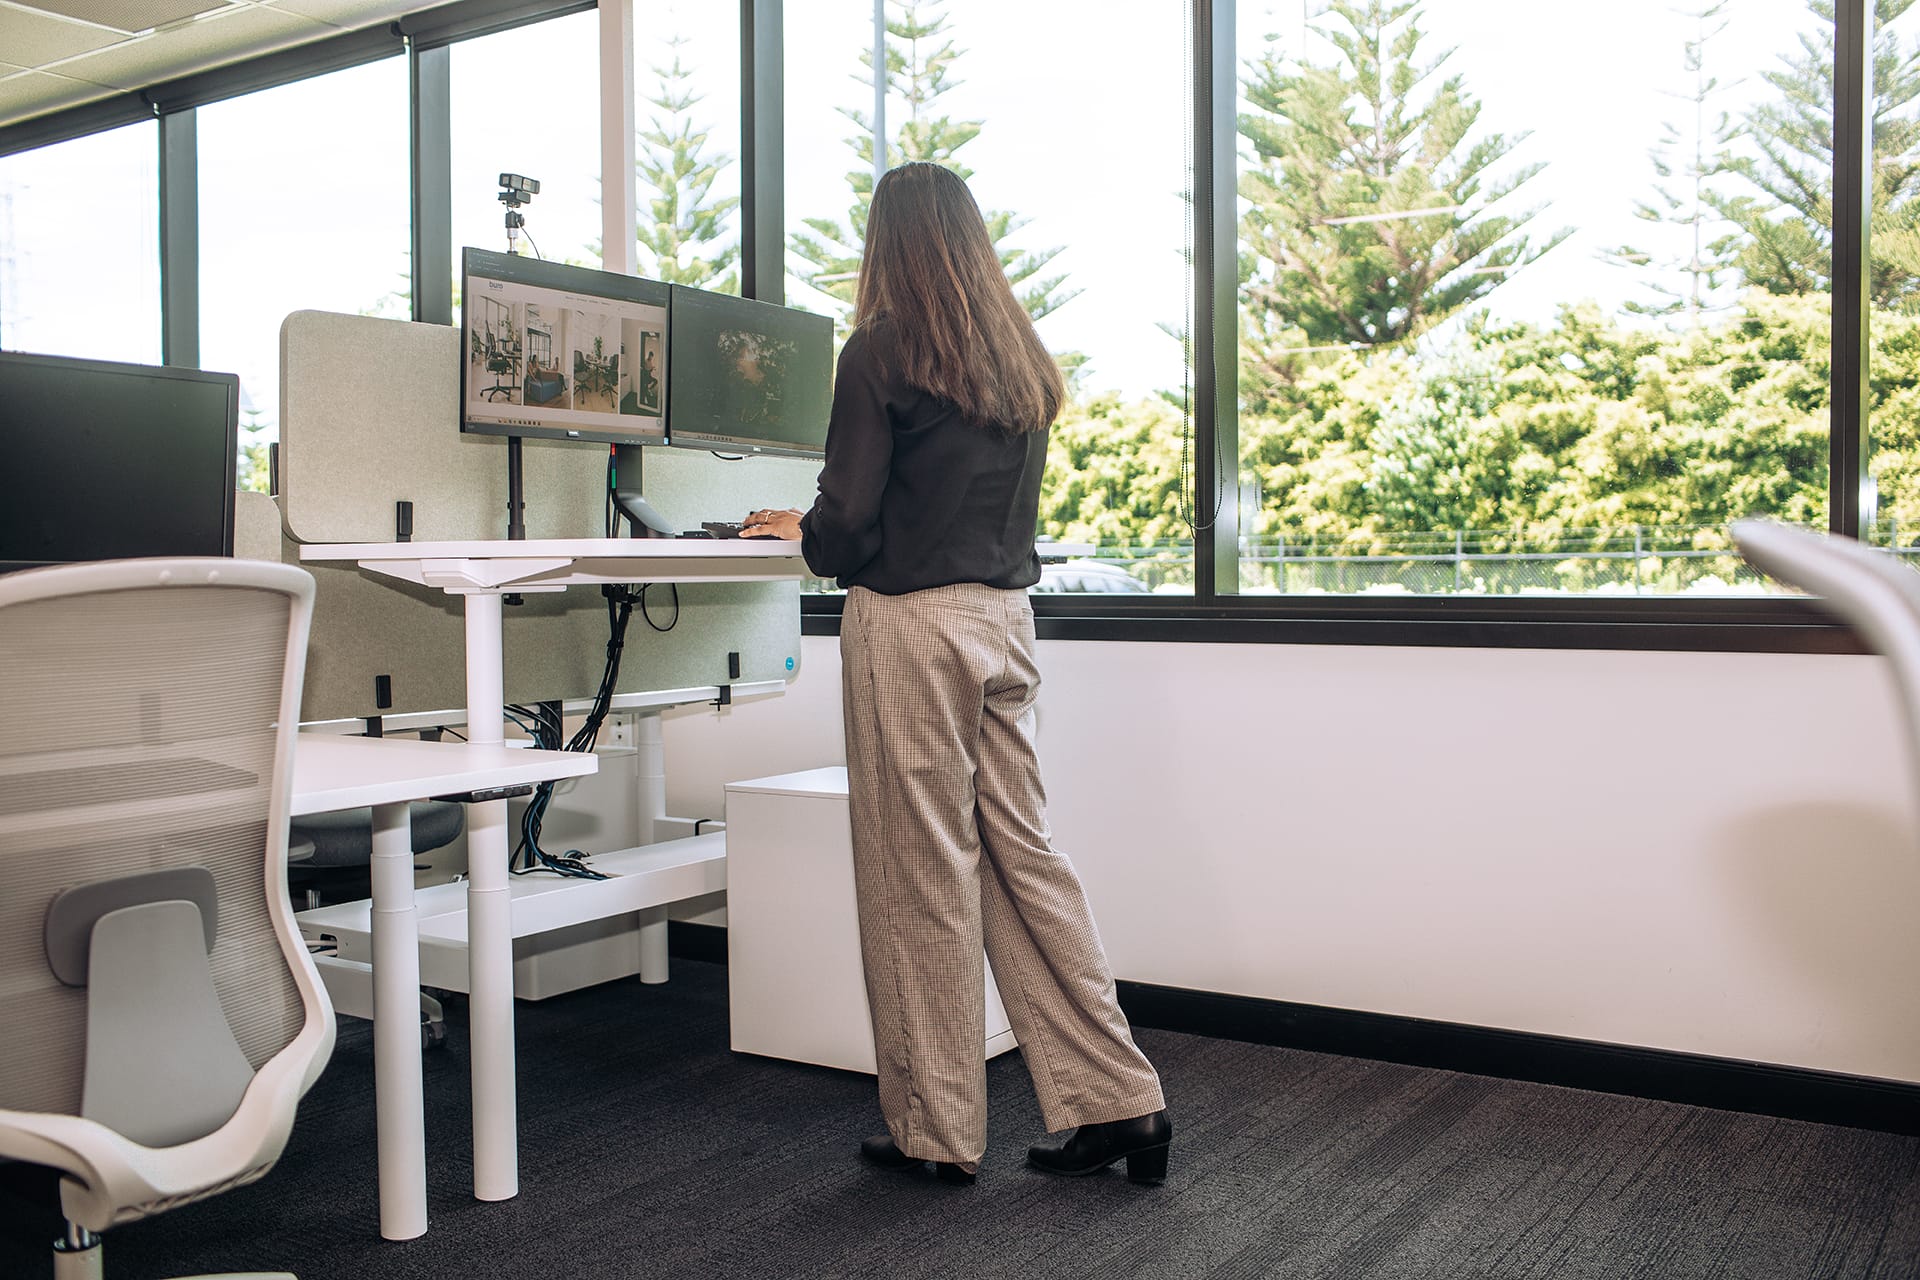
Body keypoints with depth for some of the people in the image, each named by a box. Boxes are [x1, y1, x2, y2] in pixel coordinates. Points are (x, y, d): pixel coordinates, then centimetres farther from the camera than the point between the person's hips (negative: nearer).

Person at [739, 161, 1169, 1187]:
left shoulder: (882, 351, -7)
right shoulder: (1024, 361, 14)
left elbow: (849, 524, -11)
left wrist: (800, 531, 11)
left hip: (911, 624, -6)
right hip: (1005, 614, 7)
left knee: (922, 872, 2)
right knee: (1022, 854, 11)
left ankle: (936, 1130, 14)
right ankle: (1116, 1100, 13)